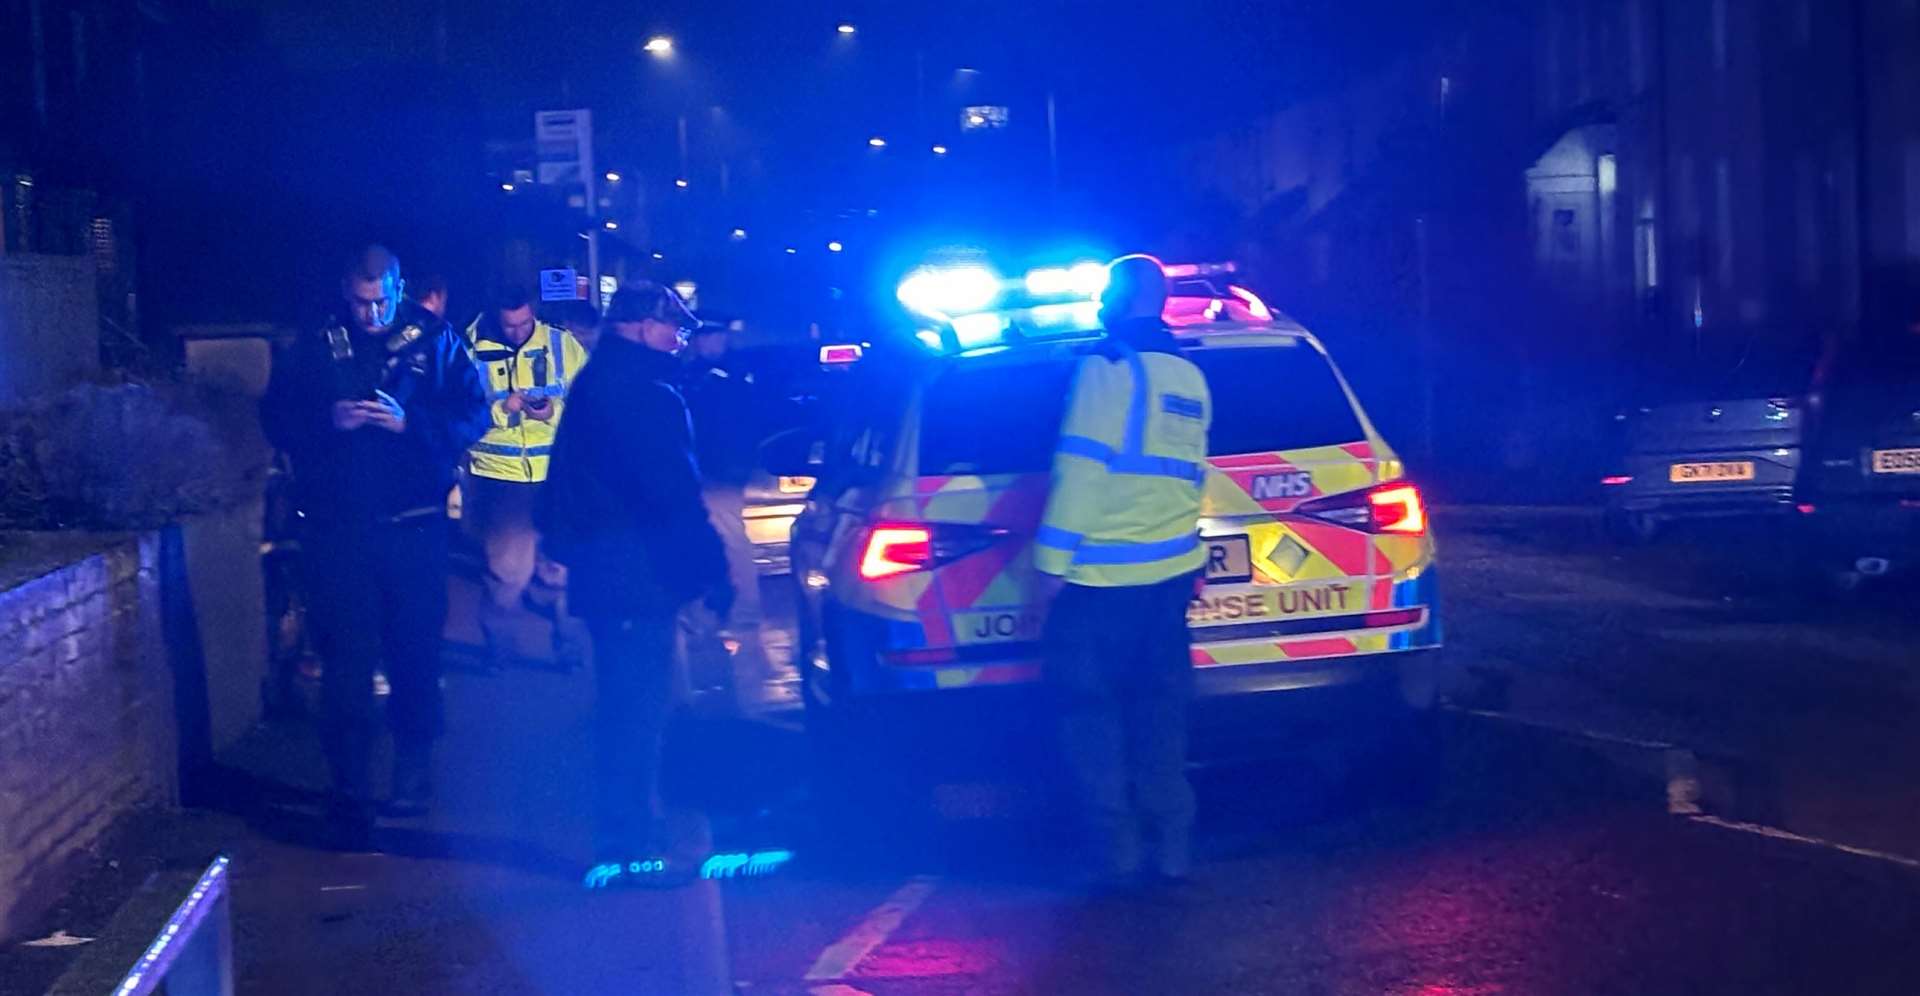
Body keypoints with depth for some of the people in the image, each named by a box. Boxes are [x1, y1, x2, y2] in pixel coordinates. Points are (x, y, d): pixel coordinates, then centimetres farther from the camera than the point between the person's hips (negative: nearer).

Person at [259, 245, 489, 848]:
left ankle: (413, 769, 28)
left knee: (415, 651, 9)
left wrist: (409, 422, -17)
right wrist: (328, 421, -12)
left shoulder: (435, 341, 3)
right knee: (346, 657, -3)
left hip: (415, 525, 0)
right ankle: (349, 792, 1)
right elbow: (276, 419, 7)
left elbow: (473, 415, -2)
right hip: (337, 527, 0)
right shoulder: (314, 351, 7)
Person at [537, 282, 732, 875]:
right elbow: (677, 495, -21)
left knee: (627, 705, 18)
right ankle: (631, 846, -1)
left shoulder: (596, 383, 16)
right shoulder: (647, 393, -17)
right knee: (638, 710, -5)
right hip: (638, 575, -10)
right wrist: (712, 571, -18)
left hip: (602, 571, 10)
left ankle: (625, 834, 28)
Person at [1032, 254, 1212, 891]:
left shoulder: (1108, 367, -10)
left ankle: (1114, 851, 1)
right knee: (1159, 708, 12)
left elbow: (1083, 468, -15)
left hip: (1102, 575, -7)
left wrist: (1053, 560, -14)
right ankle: (1171, 845, 13)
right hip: (1170, 571, 7)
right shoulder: (1190, 378, 14)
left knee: (1090, 706, 1)